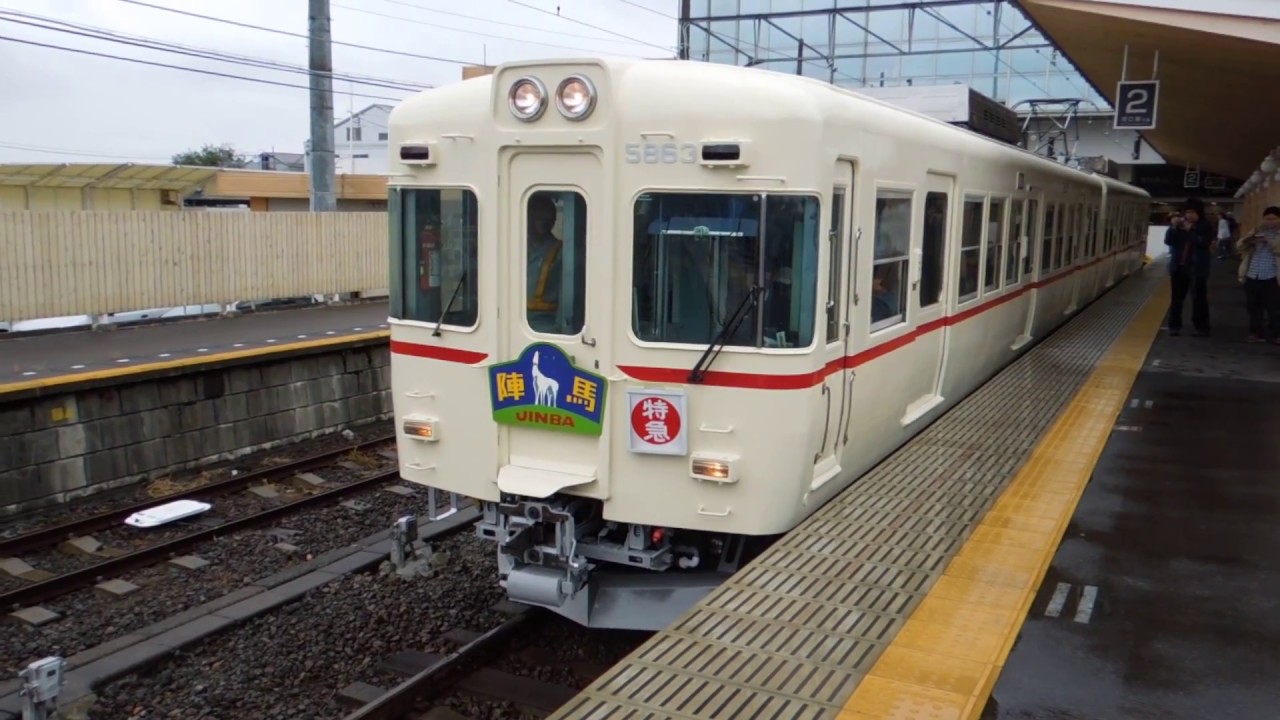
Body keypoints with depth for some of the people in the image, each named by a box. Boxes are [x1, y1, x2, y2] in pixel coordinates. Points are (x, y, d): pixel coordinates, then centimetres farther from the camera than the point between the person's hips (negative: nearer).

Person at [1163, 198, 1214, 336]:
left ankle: (1201, 328, -1)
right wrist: (1173, 228, -13)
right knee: (1176, 297, 8)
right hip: (1179, 266, 4)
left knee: (1199, 298, -5)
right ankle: (1174, 326, 16)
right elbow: (1168, 241, 1)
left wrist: (1190, 230, -20)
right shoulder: (1179, 225, 9)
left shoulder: (1205, 227, -1)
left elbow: (1205, 242, -17)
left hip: (1197, 268, -4)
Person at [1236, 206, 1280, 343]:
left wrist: (1268, 239, -24)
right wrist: (1248, 239, -15)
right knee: (1253, 308, 8)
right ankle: (1257, 333, 17)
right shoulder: (1256, 232, 14)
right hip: (1252, 277, 4)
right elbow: (1239, 246, 5)